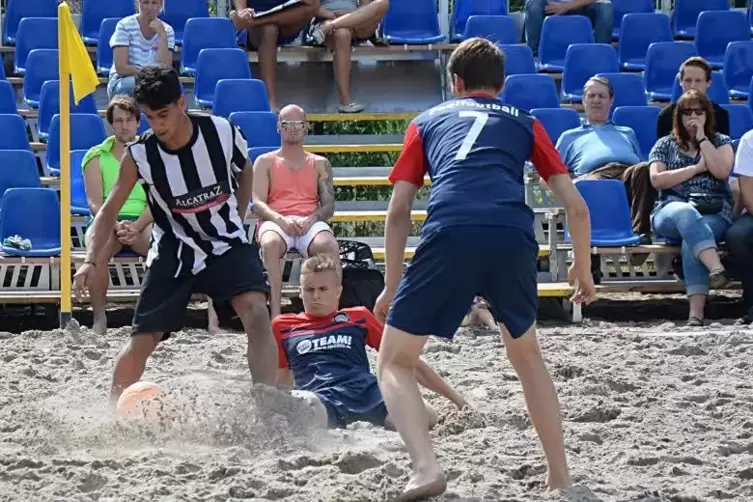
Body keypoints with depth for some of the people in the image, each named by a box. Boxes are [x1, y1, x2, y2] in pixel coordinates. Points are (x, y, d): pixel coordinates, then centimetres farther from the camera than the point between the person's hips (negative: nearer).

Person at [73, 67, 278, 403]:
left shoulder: (223, 134, -16)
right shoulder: (139, 155, -17)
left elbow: (245, 172, 8)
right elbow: (109, 211, -10)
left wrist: (237, 221, 4)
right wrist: (91, 262, -24)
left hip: (226, 245, 0)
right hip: (174, 252, 0)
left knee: (256, 312, -25)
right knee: (142, 340, -3)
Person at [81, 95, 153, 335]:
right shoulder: (96, 157, 10)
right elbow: (95, 203, -1)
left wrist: (136, 227, -18)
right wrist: (117, 226, -20)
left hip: (143, 222, 0)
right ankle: (99, 317, -26)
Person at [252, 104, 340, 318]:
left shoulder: (320, 164, 22)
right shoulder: (265, 162, 18)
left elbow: (329, 205, 12)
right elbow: (258, 203, 5)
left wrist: (311, 220, -12)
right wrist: (280, 220, -17)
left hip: (310, 223, 1)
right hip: (276, 222, -1)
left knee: (329, 246, -37)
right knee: (270, 243, -40)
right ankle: (275, 314, -46)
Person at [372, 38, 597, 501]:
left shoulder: (429, 121, 29)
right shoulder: (525, 123, 30)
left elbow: (399, 212, 21)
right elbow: (577, 207, 23)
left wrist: (392, 288, 27)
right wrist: (583, 271, 38)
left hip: (450, 236, -2)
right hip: (513, 237, 2)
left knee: (395, 362, 13)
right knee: (526, 354, 29)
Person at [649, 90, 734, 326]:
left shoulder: (721, 142, 19)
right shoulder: (665, 145, 19)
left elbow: (722, 171, -2)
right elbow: (657, 180, 2)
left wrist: (702, 139, 1)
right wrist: (697, 168, 1)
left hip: (715, 213, 0)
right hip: (671, 211, 0)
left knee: (691, 239, -36)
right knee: (686, 214, -40)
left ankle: (696, 311, -51)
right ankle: (716, 268, -62)